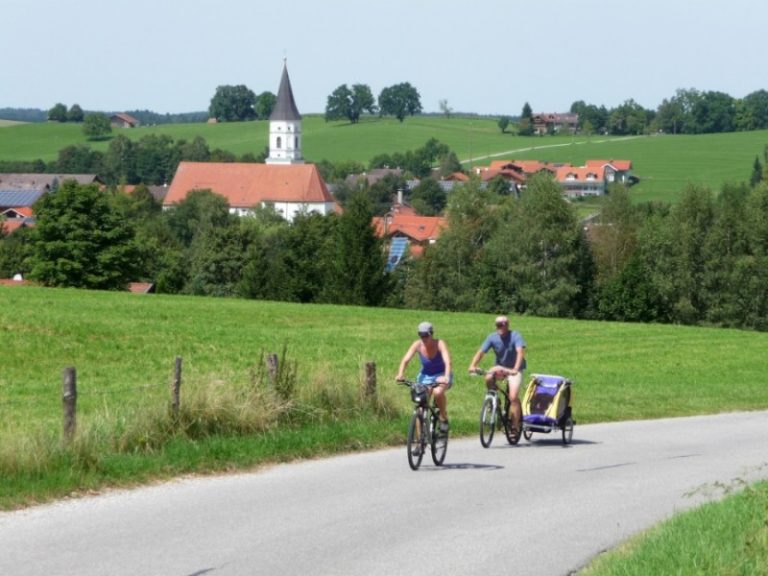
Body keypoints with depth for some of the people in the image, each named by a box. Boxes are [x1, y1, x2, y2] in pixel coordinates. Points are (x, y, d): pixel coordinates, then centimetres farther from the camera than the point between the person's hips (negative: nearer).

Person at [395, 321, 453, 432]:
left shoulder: (440, 344, -23)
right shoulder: (417, 345, -16)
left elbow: (447, 362, -36)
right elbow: (406, 360, -25)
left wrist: (446, 377, -54)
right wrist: (400, 374, -44)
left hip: (441, 375, -3)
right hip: (425, 376, 3)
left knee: (438, 392, -35)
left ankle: (444, 418, -10)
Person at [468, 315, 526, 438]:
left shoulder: (515, 336, -19)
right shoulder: (492, 337, -9)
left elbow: (520, 352, -32)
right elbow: (481, 352, -16)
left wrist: (515, 369, -48)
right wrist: (473, 365, -34)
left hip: (514, 369, -3)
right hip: (500, 367, 3)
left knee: (513, 397, -18)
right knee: (488, 377, -30)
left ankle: (515, 427, -9)